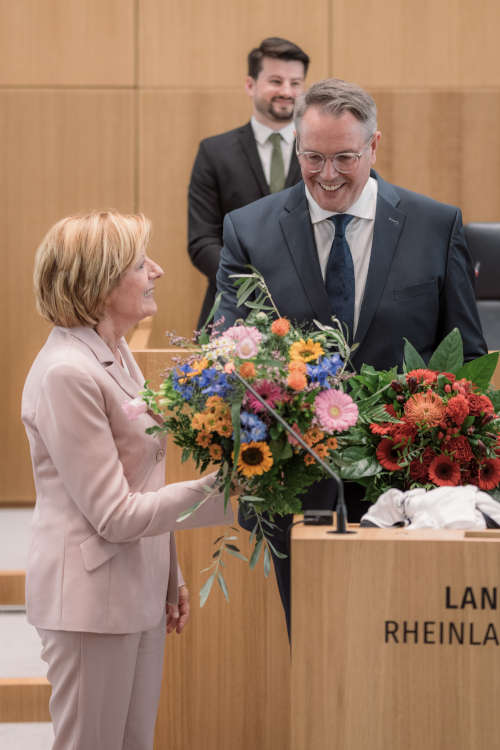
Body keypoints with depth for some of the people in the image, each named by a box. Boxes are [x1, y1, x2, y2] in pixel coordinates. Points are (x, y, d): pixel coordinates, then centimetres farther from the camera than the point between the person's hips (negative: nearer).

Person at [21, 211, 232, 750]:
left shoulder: (114, 353, 10)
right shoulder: (66, 373, -20)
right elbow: (115, 514, -19)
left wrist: (169, 577, 18)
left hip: (138, 591, 9)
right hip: (91, 598, -9)